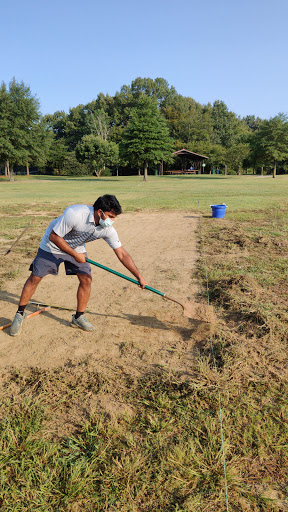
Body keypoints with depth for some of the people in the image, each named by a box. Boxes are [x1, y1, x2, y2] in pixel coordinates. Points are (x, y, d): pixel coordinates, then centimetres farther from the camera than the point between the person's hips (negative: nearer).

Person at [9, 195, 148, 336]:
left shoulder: (108, 229, -22)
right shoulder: (75, 214, -38)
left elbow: (122, 254, -15)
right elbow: (54, 237, -28)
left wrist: (139, 277, -16)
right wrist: (75, 255, -26)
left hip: (77, 248, 5)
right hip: (52, 245, -4)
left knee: (86, 279, -5)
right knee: (35, 278, 0)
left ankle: (78, 318, 13)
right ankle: (20, 314, 19)